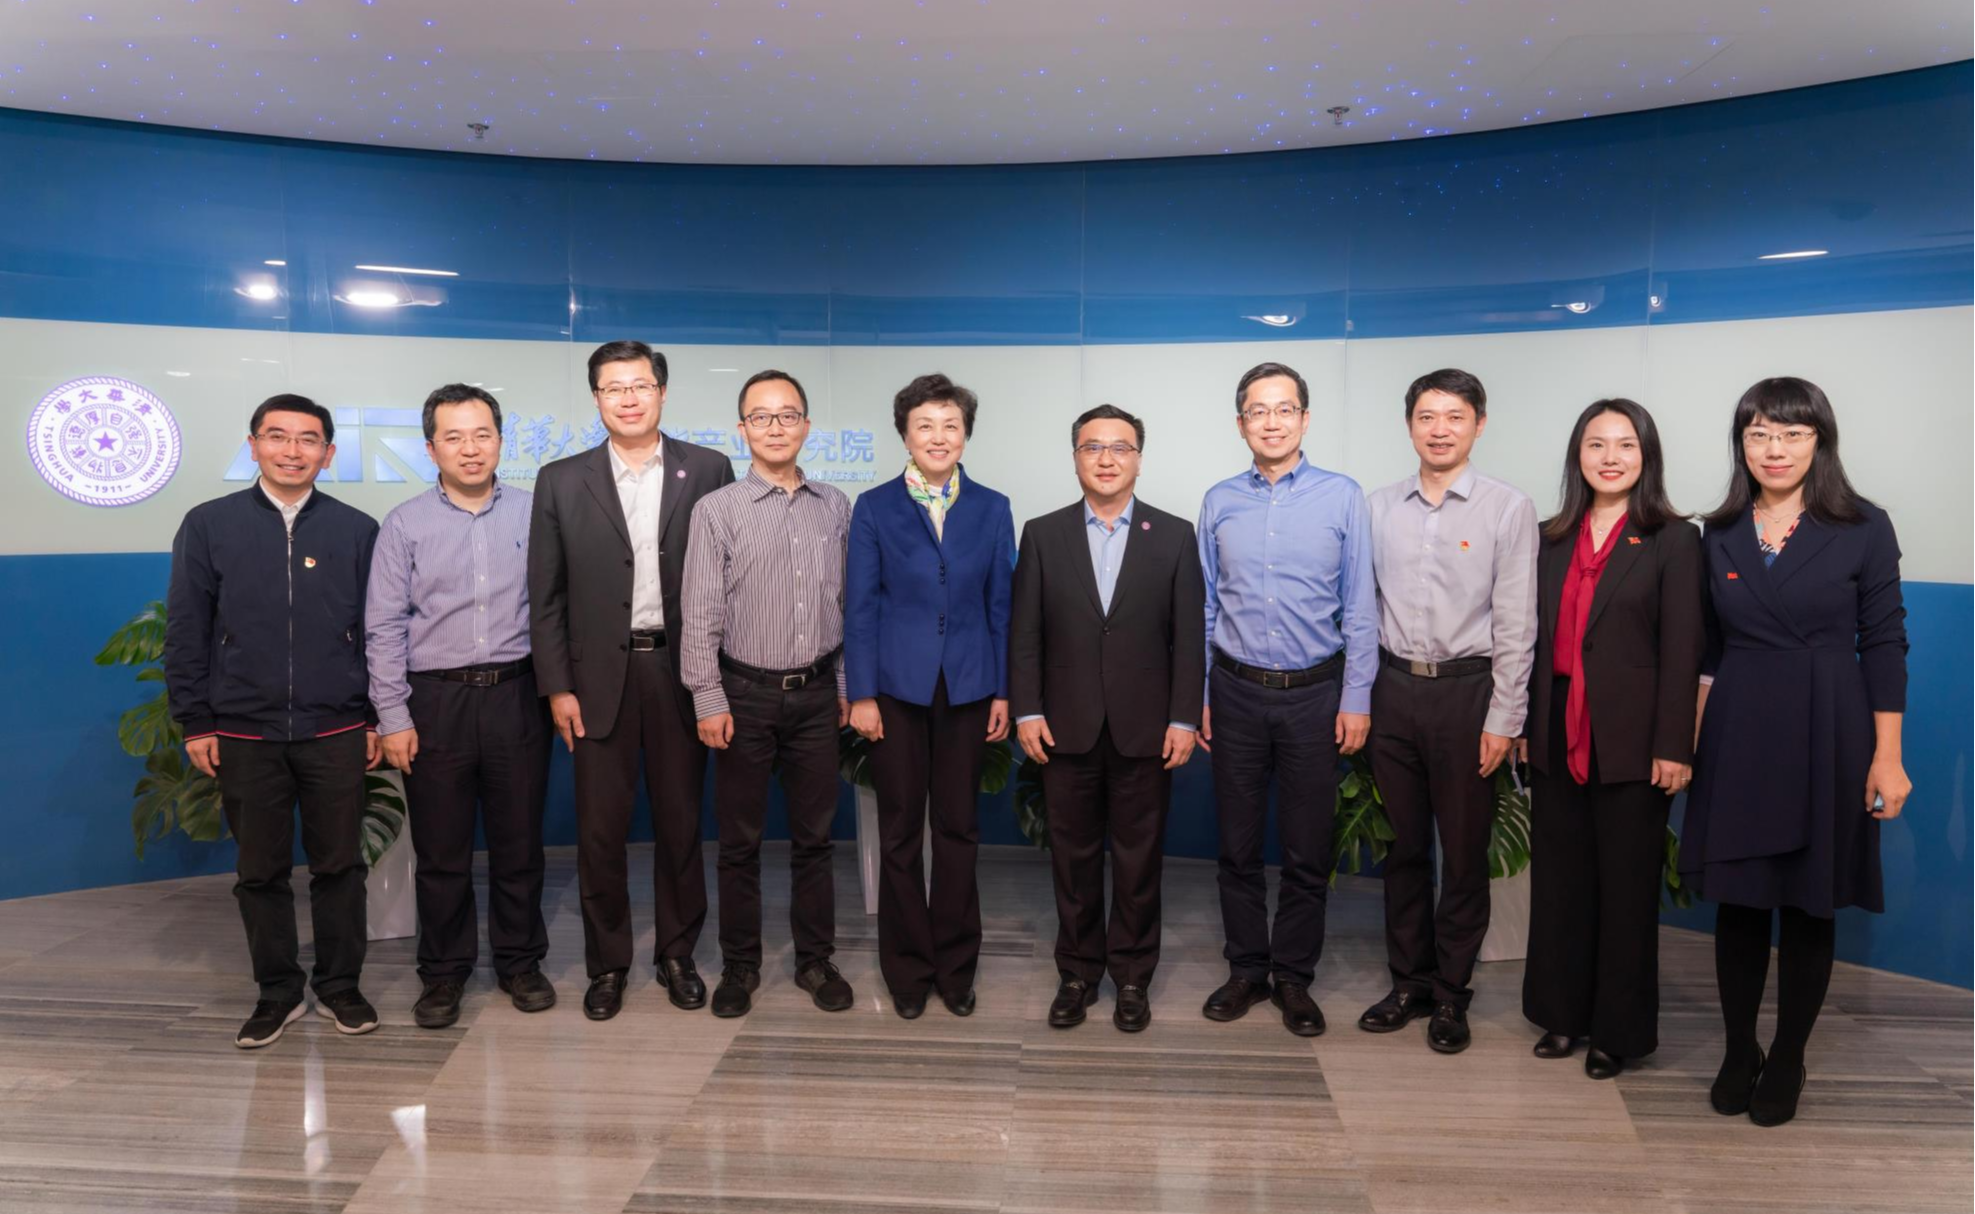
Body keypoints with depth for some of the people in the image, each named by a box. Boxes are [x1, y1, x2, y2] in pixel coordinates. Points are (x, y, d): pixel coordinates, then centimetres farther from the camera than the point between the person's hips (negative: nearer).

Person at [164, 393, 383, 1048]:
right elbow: (186, 631, 4)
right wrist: (194, 724, 0)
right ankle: (277, 992, 23)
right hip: (244, 735, 0)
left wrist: (376, 719, 4)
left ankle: (340, 985, 22)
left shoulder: (356, 530, 3)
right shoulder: (209, 525, 3)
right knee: (261, 871, 9)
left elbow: (376, 631, 7)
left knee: (338, 866, 6)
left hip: (335, 733, 0)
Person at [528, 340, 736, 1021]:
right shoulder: (561, 481, 4)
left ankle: (678, 954, 25)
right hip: (599, 676, 1)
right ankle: (607, 964, 22)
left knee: (680, 823, 10)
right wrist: (557, 686, -2)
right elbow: (546, 596, 4)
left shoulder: (708, 472, 1)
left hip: (681, 670, 0)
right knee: (600, 829, 6)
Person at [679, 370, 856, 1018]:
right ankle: (739, 965, 21)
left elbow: (846, 603, 10)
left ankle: (816, 960, 23)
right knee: (740, 840, 8)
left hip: (817, 694, 2)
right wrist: (709, 700, -10)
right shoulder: (717, 509, -3)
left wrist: (846, 685, 9)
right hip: (746, 695, -2)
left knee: (814, 836, 10)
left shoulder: (835, 507, 6)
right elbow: (701, 613, -5)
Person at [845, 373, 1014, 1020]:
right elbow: (860, 605, -1)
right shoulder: (874, 508, 1)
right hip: (897, 688, -1)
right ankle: (908, 968, 20)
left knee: (958, 830, 9)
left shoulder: (992, 509, 5)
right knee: (900, 832, 7)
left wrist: (1004, 691, 1)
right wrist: (861, 693, -6)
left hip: (967, 688, 1)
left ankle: (955, 965, 22)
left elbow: (1001, 604, 5)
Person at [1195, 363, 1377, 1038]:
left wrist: (1356, 700, -4)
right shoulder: (1219, 503, 4)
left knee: (1307, 850, 6)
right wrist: (1196, 697, 5)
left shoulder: (1342, 497, -2)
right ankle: (1246, 970, 24)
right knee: (1238, 845, 9)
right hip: (1237, 691, 2)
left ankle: (1293, 976, 22)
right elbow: (1205, 607, 8)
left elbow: (1359, 607, -1)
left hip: (1315, 694, -1)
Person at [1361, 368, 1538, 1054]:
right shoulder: (1380, 509, 6)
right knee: (1404, 845, 12)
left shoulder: (1509, 509, -4)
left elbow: (1515, 623, -7)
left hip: (1467, 690, -3)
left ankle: (1451, 993, 21)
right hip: (1394, 688, 3)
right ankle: (1409, 982, 27)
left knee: (1464, 851, 6)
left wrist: (1502, 719, -10)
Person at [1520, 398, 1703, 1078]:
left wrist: (1673, 747, -12)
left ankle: (1619, 1029, 19)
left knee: (1627, 886, 6)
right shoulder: (1552, 539, 9)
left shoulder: (1672, 541, -4)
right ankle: (1563, 1013, 25)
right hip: (1558, 738, 4)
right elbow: (1537, 639, 9)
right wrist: (1526, 725, 6)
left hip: (1630, 742, -4)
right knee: (1559, 879, 11)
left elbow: (1682, 651, -8)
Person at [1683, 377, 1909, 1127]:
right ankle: (1738, 1054, 23)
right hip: (1736, 738, 2)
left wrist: (1888, 756, -6)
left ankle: (1787, 1061, 24)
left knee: (1807, 909, 7)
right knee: (1737, 903, 7)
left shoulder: (1863, 529, -3)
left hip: (1826, 737, -2)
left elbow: (1884, 645, -3)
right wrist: (1693, 738, 3)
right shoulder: (1721, 535, 6)